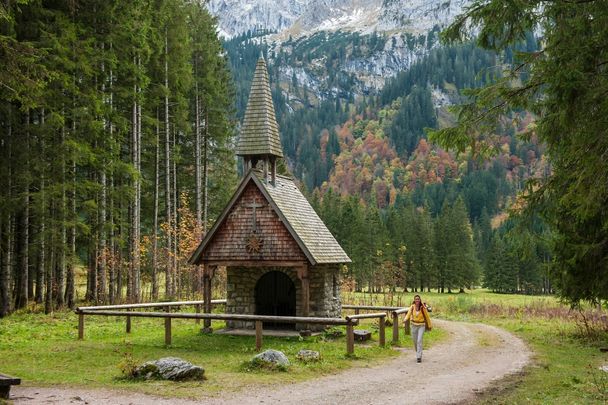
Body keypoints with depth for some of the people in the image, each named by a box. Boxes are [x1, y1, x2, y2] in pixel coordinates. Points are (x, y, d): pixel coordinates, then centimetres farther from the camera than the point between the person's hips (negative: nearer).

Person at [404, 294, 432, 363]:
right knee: (415, 341, 13)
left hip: (421, 326, -3)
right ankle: (419, 353, 39)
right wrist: (405, 319, -37)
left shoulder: (423, 307, -11)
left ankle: (419, 357, -16)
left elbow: (427, 316, -1)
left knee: (419, 341, -17)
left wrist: (430, 325, 8)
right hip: (413, 325, 3)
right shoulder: (412, 307, -5)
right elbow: (408, 314, -14)